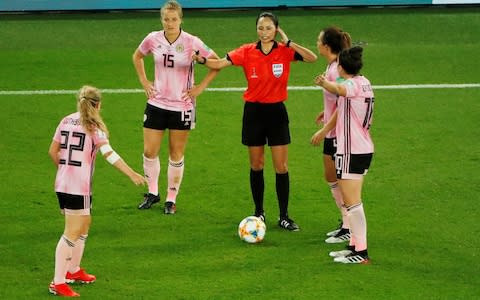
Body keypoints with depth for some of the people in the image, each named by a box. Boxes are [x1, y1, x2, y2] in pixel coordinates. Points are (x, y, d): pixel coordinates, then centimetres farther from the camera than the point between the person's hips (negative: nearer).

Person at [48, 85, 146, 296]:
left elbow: (53, 151, 13)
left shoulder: (66, 121, 10)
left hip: (61, 184, 7)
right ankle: (58, 283, -7)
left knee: (84, 224, 24)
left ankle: (73, 270, 36)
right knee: (72, 233, -5)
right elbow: (108, 153, -19)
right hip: (79, 187, -7)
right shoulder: (94, 127, -8)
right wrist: (131, 174, -23)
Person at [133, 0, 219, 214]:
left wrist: (200, 87, -8)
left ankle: (171, 199, 18)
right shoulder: (153, 39, -5)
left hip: (182, 106, -2)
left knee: (176, 155, 5)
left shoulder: (192, 43, -13)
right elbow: (137, 56, 17)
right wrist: (144, 81, 7)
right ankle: (152, 193, 24)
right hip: (156, 104, 2)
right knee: (149, 152, 3)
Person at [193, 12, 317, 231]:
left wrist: (288, 42, -21)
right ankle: (259, 213, 23)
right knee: (256, 165, 9)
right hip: (254, 111, 1)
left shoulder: (285, 52, -6)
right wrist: (202, 60, -33)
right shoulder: (247, 52, -5)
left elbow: (312, 58, -19)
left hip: (276, 111, -1)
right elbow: (220, 63, -13)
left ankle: (284, 216, 7)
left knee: (281, 167, -1)